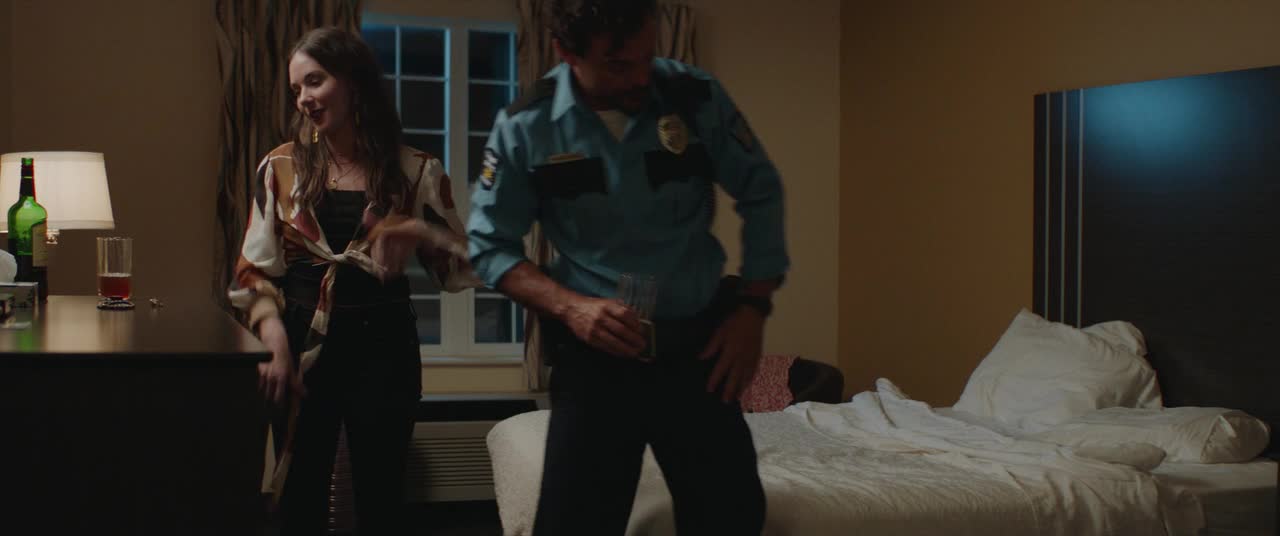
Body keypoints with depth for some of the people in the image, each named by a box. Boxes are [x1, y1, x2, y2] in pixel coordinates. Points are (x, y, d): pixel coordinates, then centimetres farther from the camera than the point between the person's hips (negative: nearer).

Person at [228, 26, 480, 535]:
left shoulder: (415, 171, 1)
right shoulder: (281, 168, 3)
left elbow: (464, 268, 1)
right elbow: (254, 272, 3)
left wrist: (416, 233, -17)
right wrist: (276, 342, -12)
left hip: (382, 346, -1)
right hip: (303, 347, 1)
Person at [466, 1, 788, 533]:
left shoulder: (697, 98, -8)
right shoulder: (525, 126, -10)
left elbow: (761, 194, 4)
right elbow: (490, 245, -3)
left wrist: (753, 307, -3)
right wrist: (569, 306, -18)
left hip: (698, 343, 1)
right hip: (596, 353, -1)